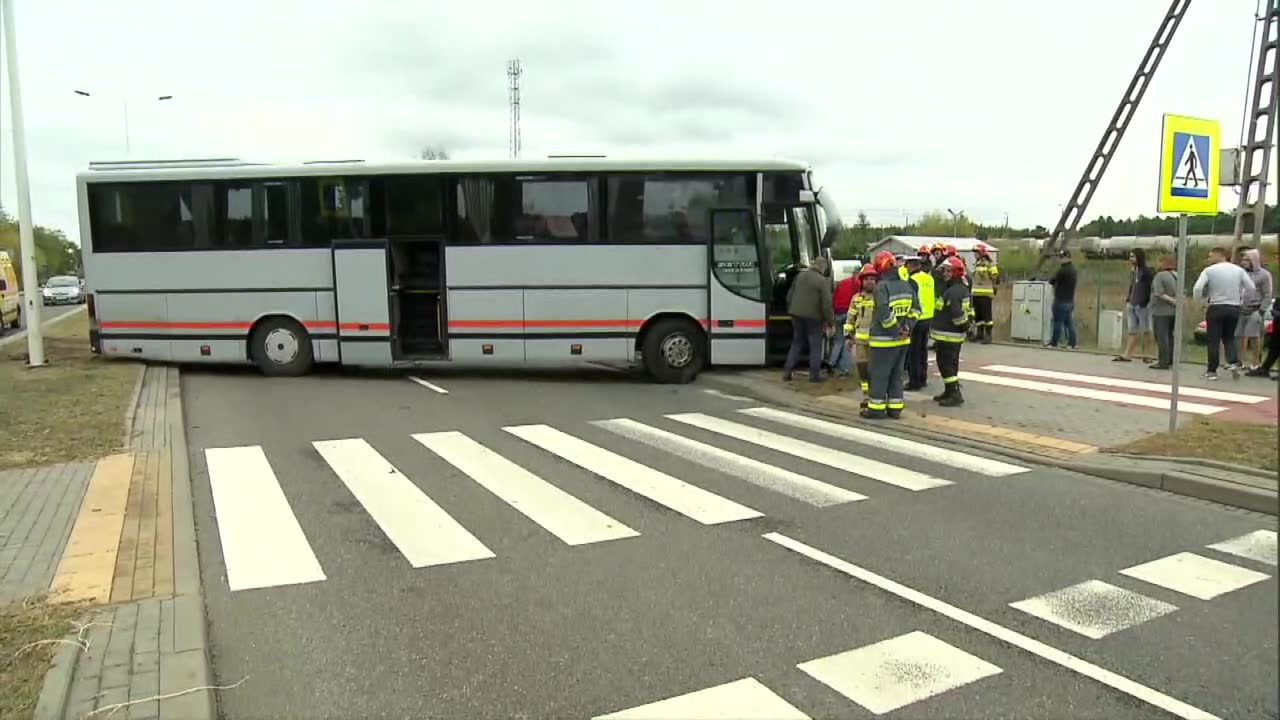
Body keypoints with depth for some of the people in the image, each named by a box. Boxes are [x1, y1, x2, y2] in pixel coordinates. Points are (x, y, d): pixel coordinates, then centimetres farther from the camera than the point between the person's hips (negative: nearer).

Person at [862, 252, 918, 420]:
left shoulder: (882, 287, -15)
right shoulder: (905, 286, 10)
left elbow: (884, 313, -24)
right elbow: (915, 309, 11)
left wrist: (896, 330, -16)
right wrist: (907, 327, 5)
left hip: (884, 339, -7)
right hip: (903, 340, 7)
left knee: (879, 374, 1)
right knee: (896, 374, 14)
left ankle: (876, 408, 4)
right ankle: (895, 408, 17)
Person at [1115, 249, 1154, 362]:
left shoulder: (1147, 271, -6)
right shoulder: (1133, 271, 15)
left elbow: (1151, 288, -10)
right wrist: (1128, 300, 14)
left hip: (1143, 306, -7)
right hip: (1132, 306, 7)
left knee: (1145, 331, 1)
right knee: (1132, 331, 6)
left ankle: (1145, 355, 7)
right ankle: (1127, 354, 5)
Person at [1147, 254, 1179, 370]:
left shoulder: (1160, 276, -13)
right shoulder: (1177, 276, 10)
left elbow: (1159, 294, -20)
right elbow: (1182, 293, 13)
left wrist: (1173, 301, -17)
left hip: (1162, 311, -8)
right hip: (1174, 312, 8)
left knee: (1161, 336, -5)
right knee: (1169, 335, 17)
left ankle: (1163, 362, -5)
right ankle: (1170, 360, 21)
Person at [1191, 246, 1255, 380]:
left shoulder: (1209, 270, -8)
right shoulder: (1239, 270, 4)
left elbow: (1197, 288, -17)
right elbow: (1251, 287, 2)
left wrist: (1199, 300, 2)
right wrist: (1241, 299, 16)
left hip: (1216, 308, -4)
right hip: (1234, 308, 4)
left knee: (1214, 339, 4)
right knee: (1229, 337, 19)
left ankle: (1212, 370, 5)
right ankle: (1233, 362, -1)